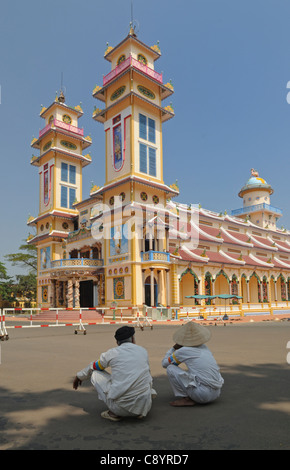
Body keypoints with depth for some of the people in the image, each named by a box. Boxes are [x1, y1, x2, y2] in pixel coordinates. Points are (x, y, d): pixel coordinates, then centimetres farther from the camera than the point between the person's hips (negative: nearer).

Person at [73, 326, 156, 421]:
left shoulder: (112, 353, 2)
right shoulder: (143, 351, 9)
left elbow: (93, 367, 22)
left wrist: (79, 376, 41)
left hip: (121, 406, -3)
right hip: (144, 405, 4)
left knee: (95, 373, 16)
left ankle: (114, 413, 9)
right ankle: (140, 412, 14)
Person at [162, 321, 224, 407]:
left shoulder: (183, 351, -7)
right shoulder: (204, 347, 12)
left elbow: (164, 363, 8)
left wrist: (174, 347, 18)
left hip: (202, 394, -8)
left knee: (170, 368, -3)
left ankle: (184, 398, -1)